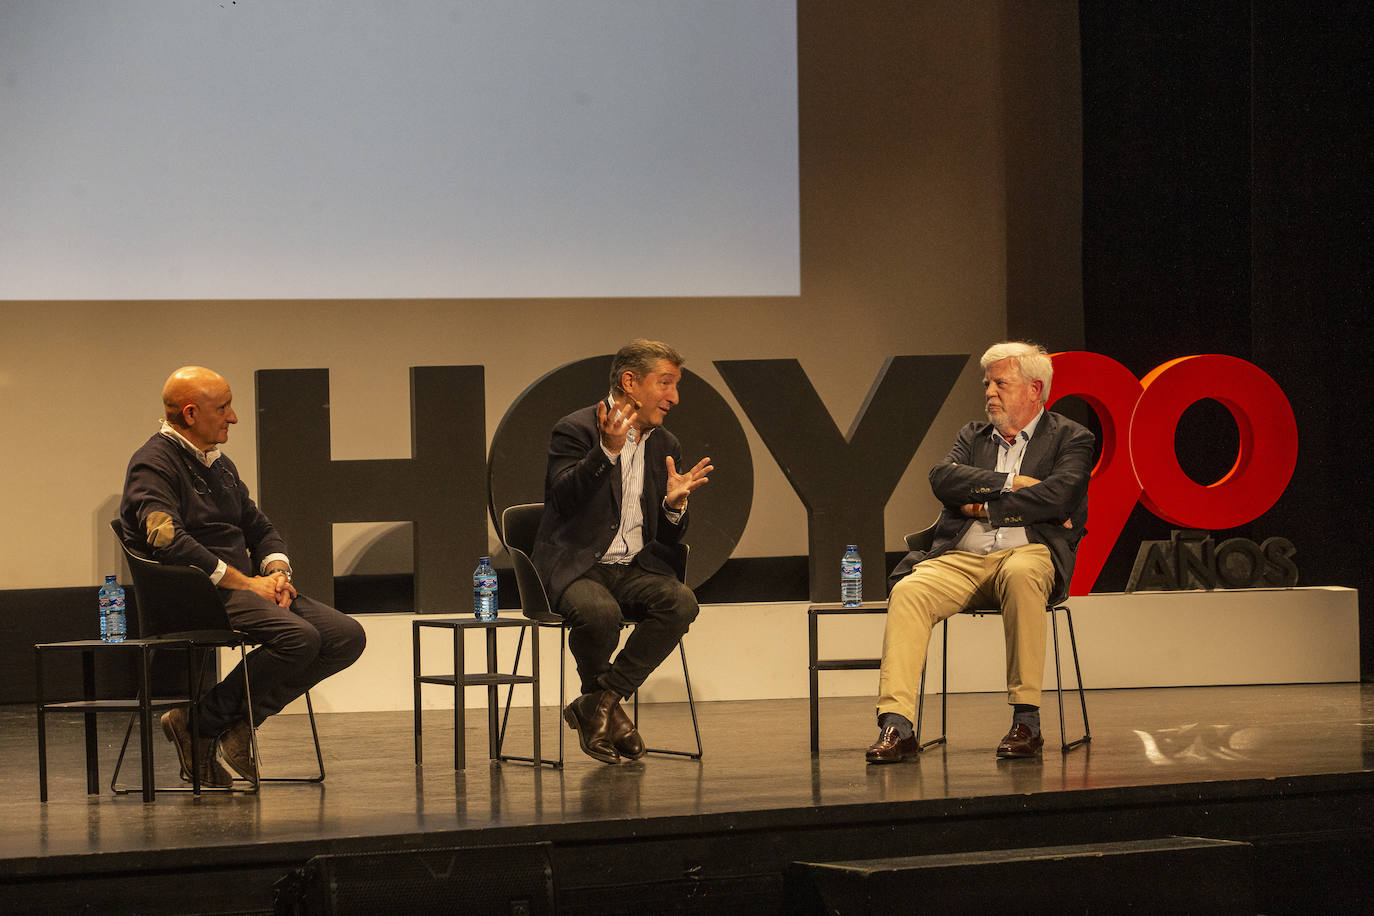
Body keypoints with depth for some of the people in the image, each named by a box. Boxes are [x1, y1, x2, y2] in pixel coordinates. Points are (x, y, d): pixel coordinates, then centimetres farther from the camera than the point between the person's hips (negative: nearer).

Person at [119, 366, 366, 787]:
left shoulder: (219, 464, 22)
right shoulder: (154, 464, -8)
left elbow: (259, 528, 26)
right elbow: (167, 539, -23)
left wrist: (277, 571, 3)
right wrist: (244, 582, -21)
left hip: (245, 587, 9)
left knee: (347, 636, -7)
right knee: (297, 637, -31)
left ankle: (241, 721, -7)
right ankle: (202, 721, -16)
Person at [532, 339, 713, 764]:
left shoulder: (665, 446, 14)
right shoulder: (576, 429, -5)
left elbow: (668, 538, 15)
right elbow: (563, 497, -22)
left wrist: (674, 505, -8)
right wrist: (606, 450, -32)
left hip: (634, 568, 6)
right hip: (576, 566, -6)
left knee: (681, 601, -26)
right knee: (599, 612, -37)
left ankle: (598, 705, -17)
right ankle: (603, 705, -5)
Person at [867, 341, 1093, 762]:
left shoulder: (1070, 439, 11)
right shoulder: (973, 437, 25)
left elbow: (1058, 496, -8)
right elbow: (943, 479, 4)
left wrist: (984, 507, -4)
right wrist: (1012, 483, -5)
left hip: (1028, 554, -4)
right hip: (961, 560, 4)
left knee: (1020, 576, -40)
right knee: (908, 592, -27)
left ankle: (1026, 719, -33)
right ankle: (896, 726, -33)